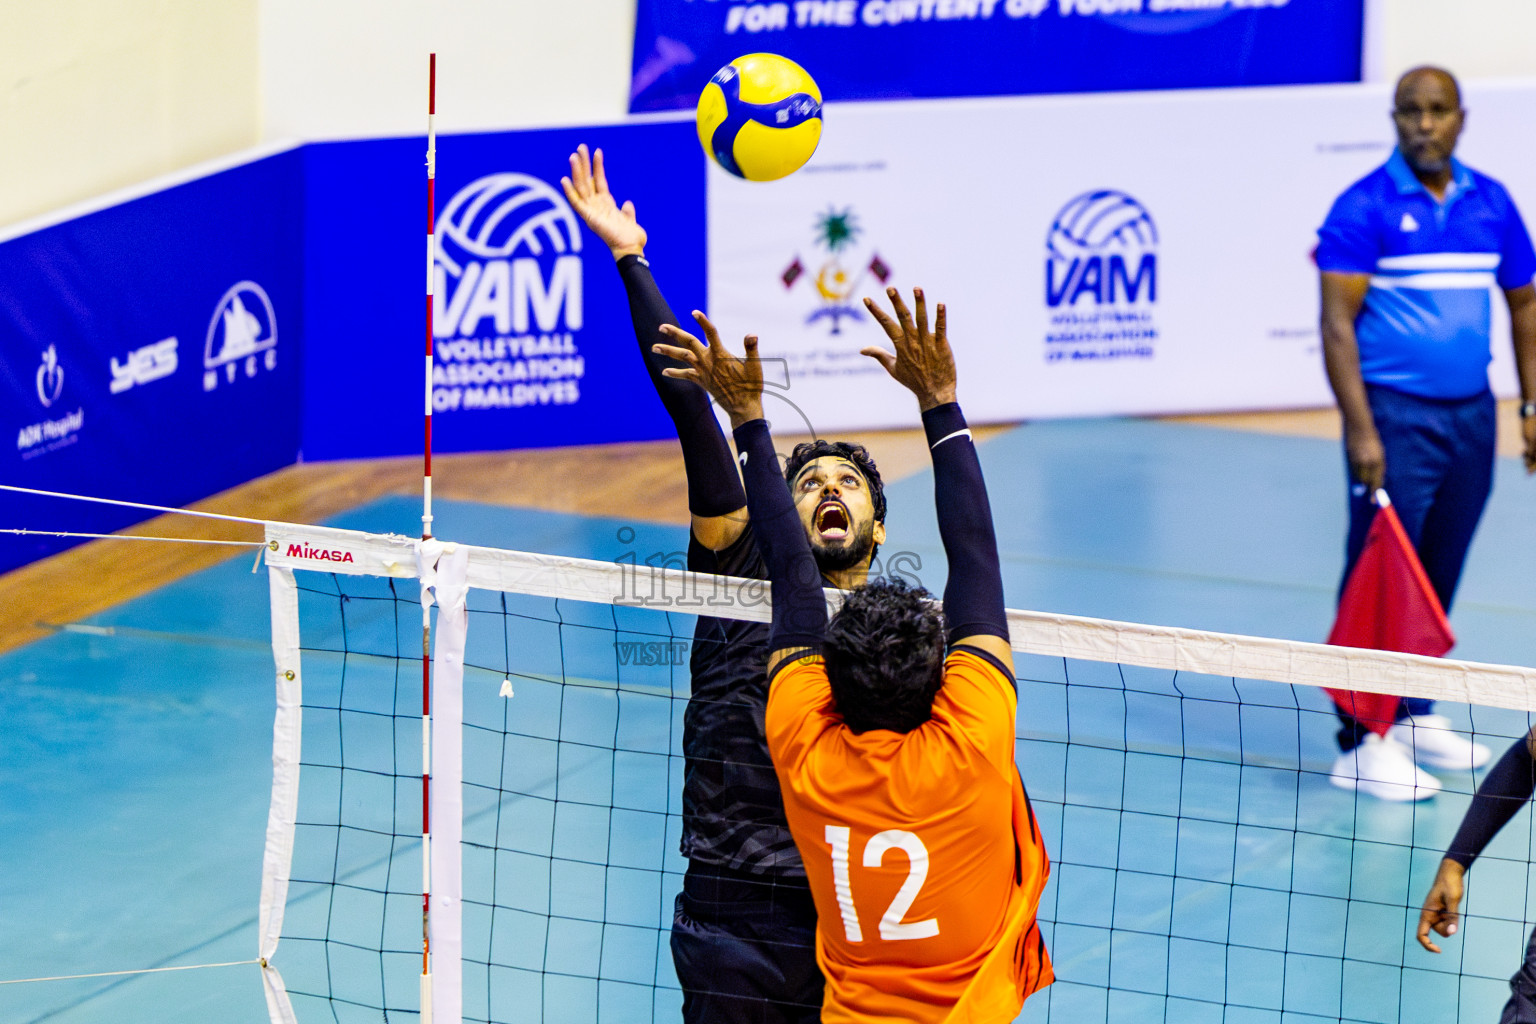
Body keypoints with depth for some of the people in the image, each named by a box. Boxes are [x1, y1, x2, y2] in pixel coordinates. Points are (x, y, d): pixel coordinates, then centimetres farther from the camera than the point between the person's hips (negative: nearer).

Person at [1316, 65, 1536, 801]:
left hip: (1471, 416, 5)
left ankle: (1413, 716, 23)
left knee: (1439, 577, 12)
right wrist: (1360, 429, -17)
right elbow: (1338, 322, -11)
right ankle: (1362, 743, -3)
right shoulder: (1363, 208, -8)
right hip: (1396, 418, -5)